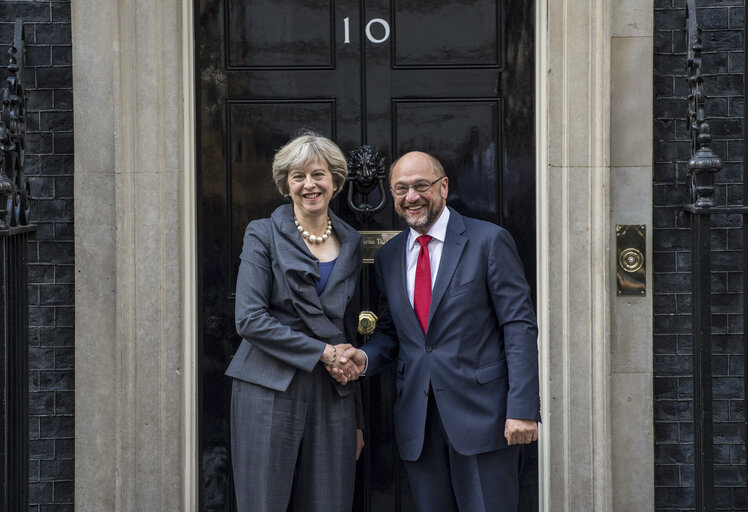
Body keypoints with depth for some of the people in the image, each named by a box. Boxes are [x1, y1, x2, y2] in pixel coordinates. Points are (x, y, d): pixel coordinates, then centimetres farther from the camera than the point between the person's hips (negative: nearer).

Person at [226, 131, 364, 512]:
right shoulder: (264, 235, 0)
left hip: (333, 397, 4)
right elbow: (249, 319, -10)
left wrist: (357, 419, 15)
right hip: (269, 395, -3)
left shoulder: (351, 243, 13)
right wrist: (323, 352, -12)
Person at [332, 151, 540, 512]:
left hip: (480, 413, -4)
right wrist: (365, 358, -5)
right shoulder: (388, 257, 12)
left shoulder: (489, 241, -3)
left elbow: (519, 326, -7)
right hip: (418, 419, 4)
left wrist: (522, 409, -14)